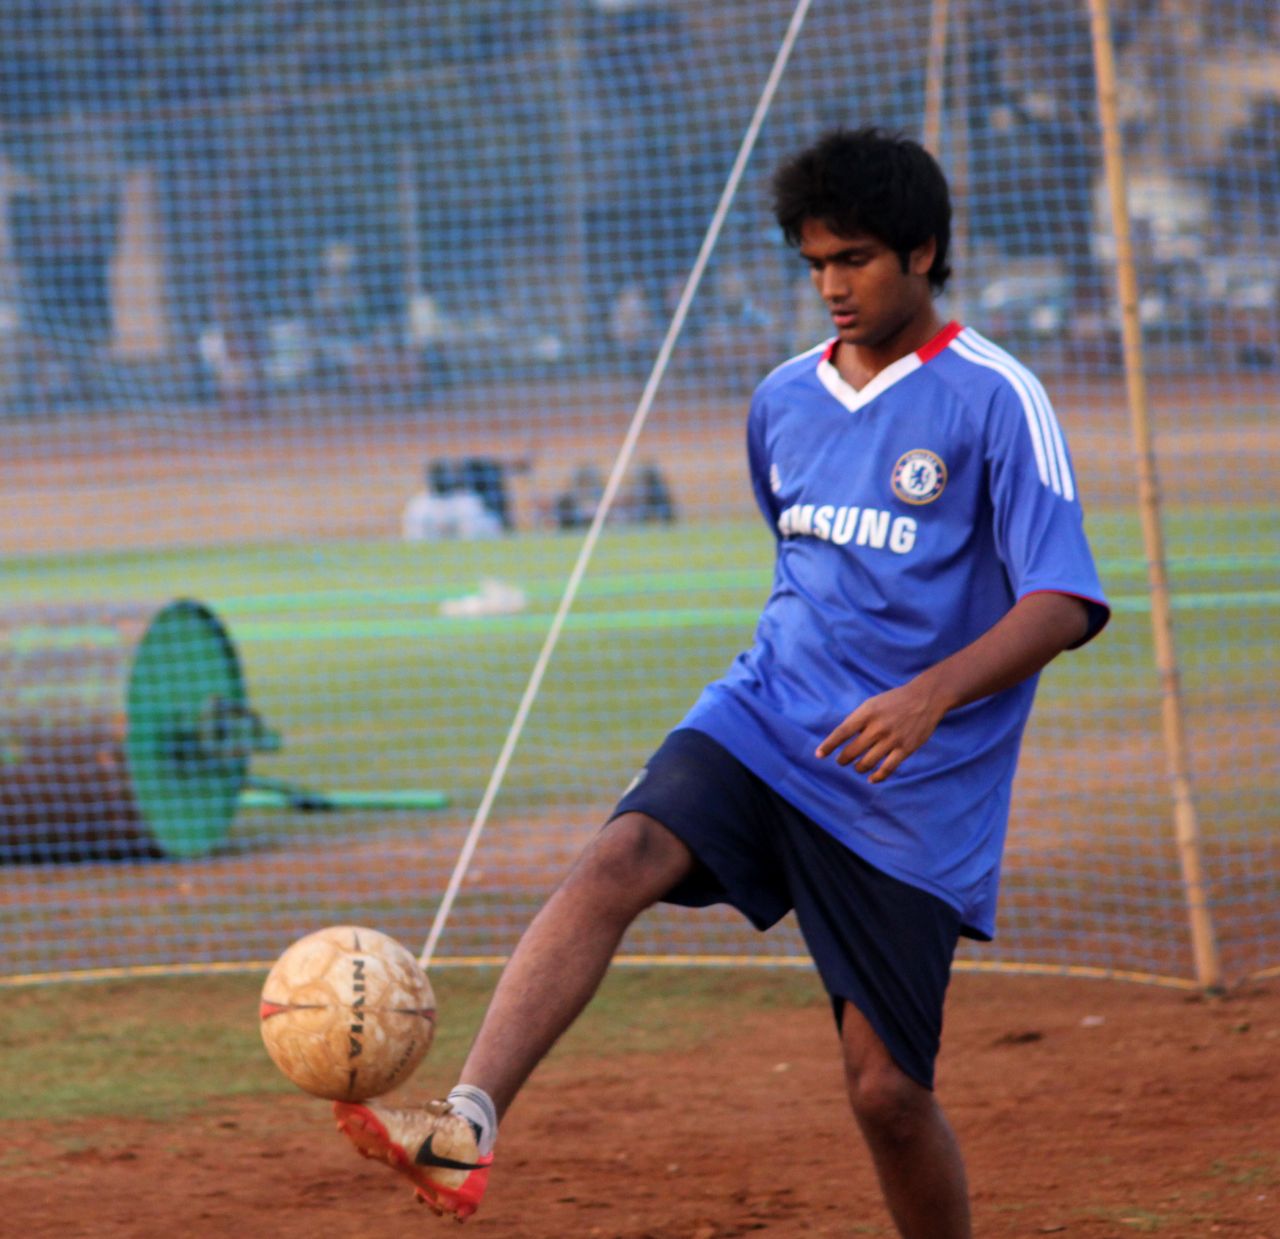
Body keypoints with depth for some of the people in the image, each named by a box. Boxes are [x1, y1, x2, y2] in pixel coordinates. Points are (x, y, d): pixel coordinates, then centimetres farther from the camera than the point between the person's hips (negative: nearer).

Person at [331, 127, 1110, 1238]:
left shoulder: (995, 400, -7)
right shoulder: (785, 400, 12)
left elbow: (1061, 603, -15)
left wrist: (933, 694, -29)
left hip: (914, 790, -4)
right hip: (764, 726, 4)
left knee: (887, 1086, -3)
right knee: (614, 863, -25)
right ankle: (467, 1125, -40)